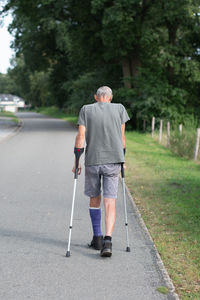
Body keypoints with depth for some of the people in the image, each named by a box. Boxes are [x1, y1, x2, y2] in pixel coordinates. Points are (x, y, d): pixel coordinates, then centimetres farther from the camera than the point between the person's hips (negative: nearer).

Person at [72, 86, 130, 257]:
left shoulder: (86, 110, 3)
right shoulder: (119, 109, 5)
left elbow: (81, 136, -3)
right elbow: (122, 137, 6)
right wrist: (122, 159, 16)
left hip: (92, 161, 0)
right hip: (113, 160, 0)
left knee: (94, 199, 17)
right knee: (110, 202, -1)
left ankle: (97, 238, 24)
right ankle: (107, 241, -14)